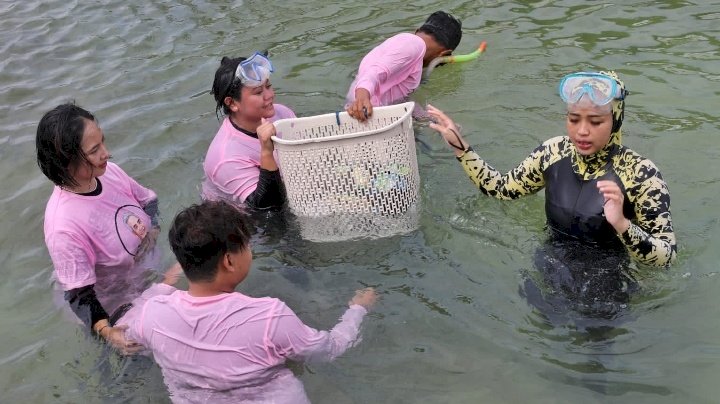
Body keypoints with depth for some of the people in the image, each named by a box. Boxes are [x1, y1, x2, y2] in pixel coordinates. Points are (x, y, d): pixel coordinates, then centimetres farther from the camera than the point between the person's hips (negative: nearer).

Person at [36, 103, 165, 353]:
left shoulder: (108, 172, -19)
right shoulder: (63, 227, -37)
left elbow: (148, 202, 2)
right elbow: (78, 294, -28)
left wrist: (154, 230, -16)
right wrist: (106, 331, -41)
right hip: (119, 314, -5)